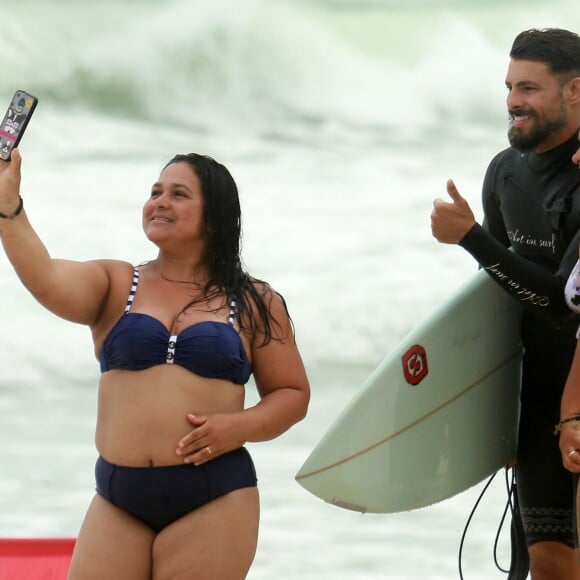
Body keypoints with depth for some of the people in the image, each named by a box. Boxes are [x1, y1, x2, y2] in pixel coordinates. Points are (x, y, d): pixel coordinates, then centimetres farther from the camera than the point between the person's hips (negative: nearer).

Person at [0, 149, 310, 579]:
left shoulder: (254, 303, 8)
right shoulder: (114, 286, 8)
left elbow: (293, 395, 12)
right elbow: (48, 282, -12)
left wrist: (238, 427, -8)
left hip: (214, 499, -2)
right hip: (118, 499, 2)